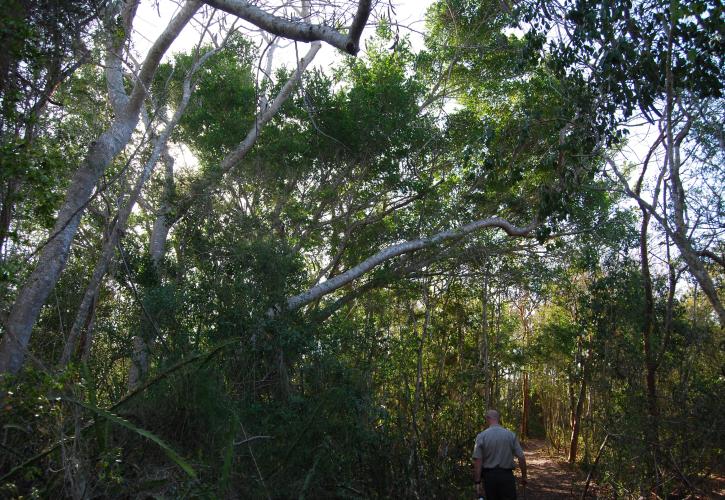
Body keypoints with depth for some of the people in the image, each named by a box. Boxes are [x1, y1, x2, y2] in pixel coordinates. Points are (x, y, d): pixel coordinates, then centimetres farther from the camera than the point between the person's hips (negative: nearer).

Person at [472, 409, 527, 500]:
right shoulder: (510, 435, -3)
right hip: (507, 475, 0)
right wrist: (524, 476, 11)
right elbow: (521, 458, -3)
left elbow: (477, 461, -10)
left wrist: (477, 483, -6)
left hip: (489, 476, 0)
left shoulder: (481, 436, -6)